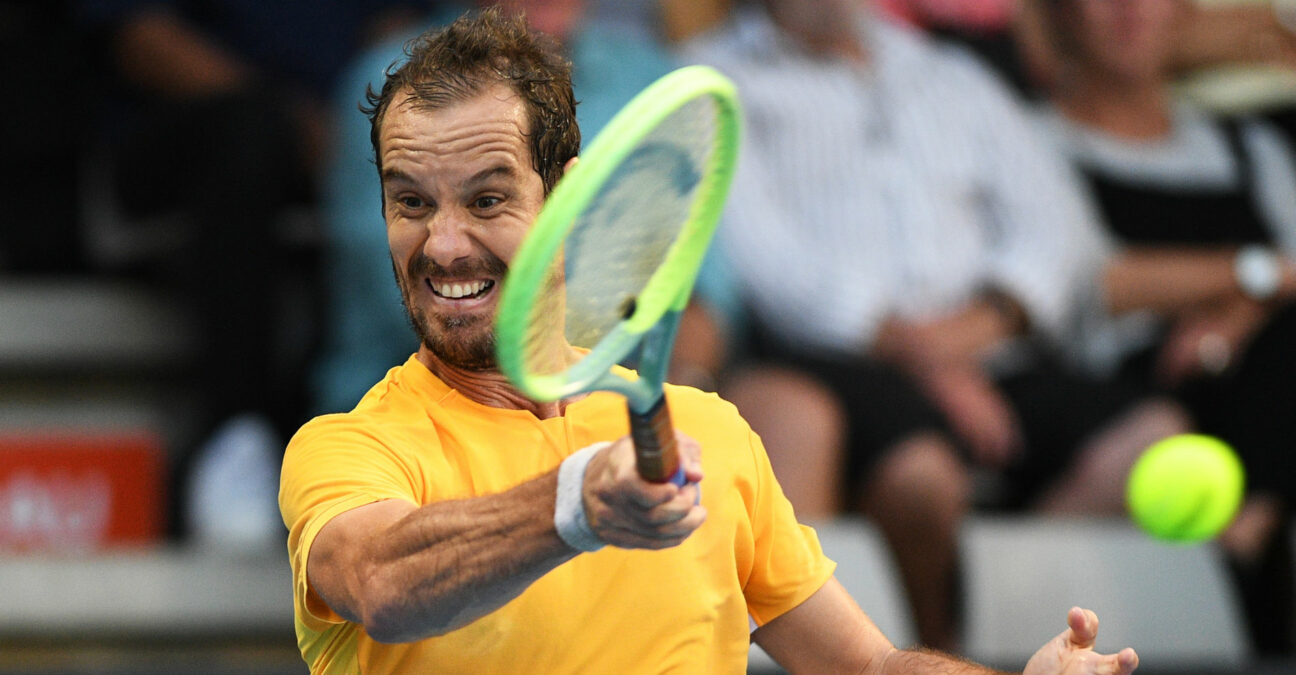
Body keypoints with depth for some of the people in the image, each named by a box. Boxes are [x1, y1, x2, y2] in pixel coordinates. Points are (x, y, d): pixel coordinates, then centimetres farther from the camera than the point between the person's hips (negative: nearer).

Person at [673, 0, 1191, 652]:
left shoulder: (955, 77, 27)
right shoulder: (715, 78, 11)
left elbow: (1055, 221, 16)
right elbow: (756, 244, -5)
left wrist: (990, 316, -7)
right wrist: (908, 347, -17)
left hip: (987, 353, 5)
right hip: (834, 358, -5)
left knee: (1155, 437, -24)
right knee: (922, 473, -38)